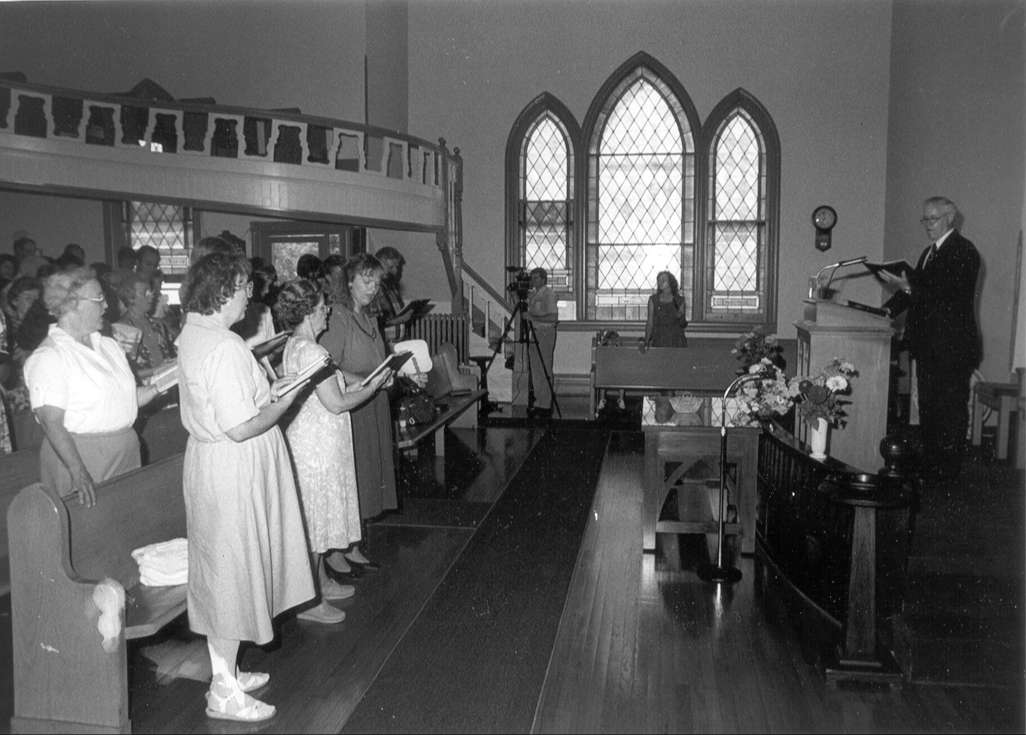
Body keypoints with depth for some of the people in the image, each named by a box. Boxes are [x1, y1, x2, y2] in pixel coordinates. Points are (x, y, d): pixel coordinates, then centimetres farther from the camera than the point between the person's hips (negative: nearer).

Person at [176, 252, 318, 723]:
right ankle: (224, 693, 16)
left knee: (219, 572, 19)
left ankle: (225, 671, 34)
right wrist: (283, 402, -12)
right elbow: (240, 428, -26)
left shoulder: (192, 334, 7)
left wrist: (263, 392, 12)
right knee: (231, 573, 2)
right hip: (232, 471, -10)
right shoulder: (225, 348, -24)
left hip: (208, 458, 10)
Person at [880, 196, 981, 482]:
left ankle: (948, 467, 6)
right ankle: (929, 461, 24)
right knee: (928, 404, 14)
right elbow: (914, 287, 13)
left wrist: (908, 287, -28)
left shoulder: (963, 251, -11)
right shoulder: (929, 252, 18)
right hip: (928, 345, 9)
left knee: (951, 407, -2)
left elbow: (949, 292, -22)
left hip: (952, 346, -9)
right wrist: (889, 309, -2)